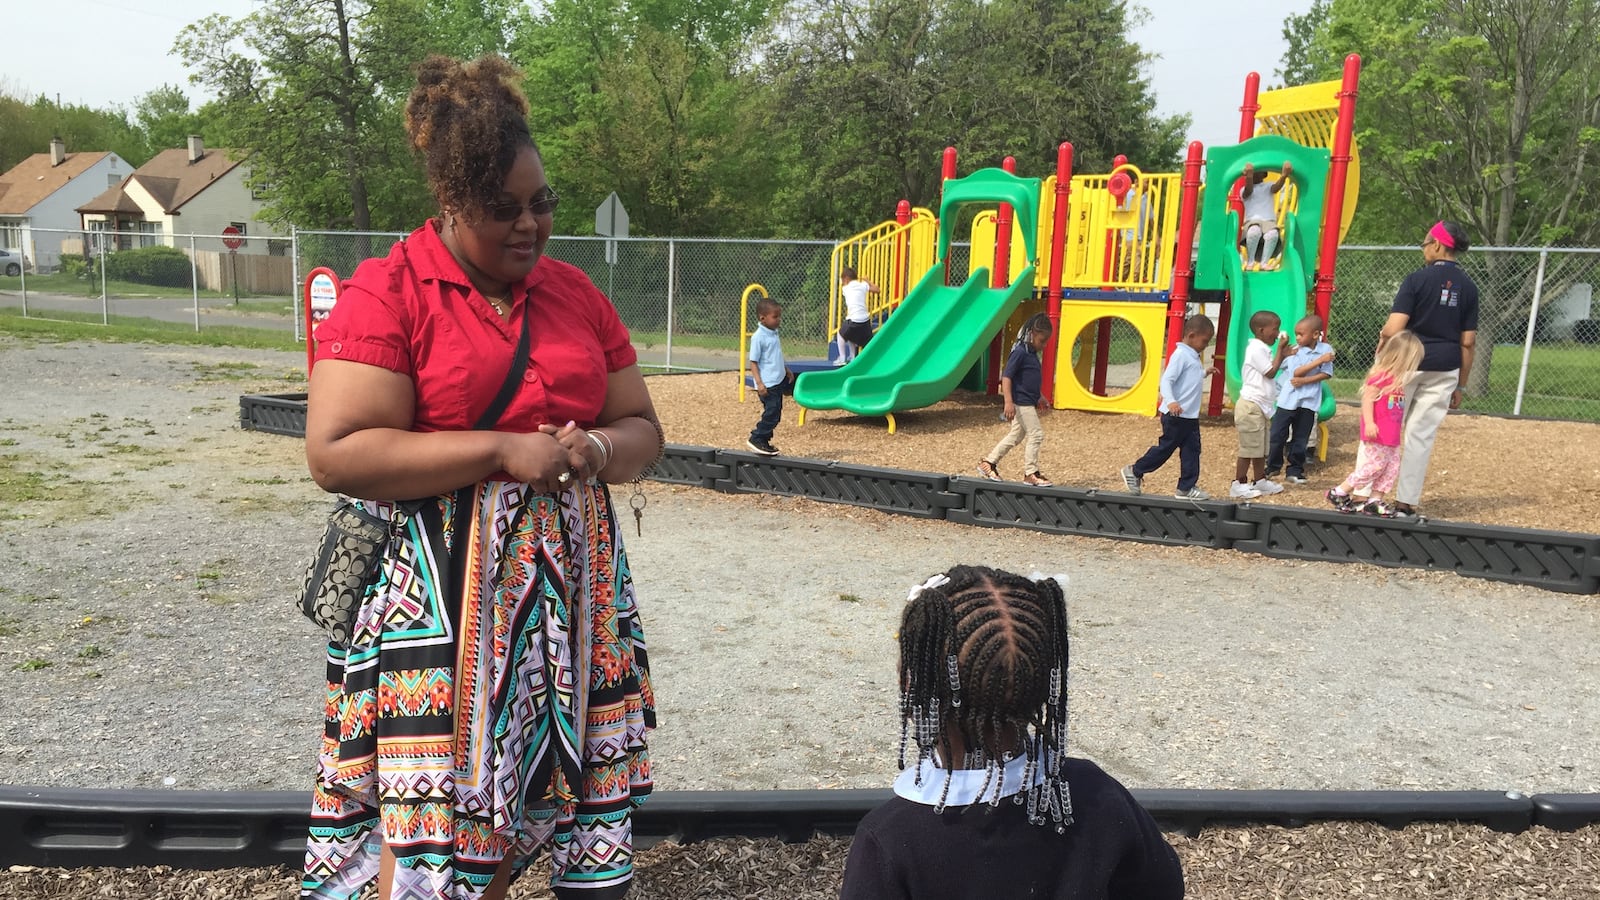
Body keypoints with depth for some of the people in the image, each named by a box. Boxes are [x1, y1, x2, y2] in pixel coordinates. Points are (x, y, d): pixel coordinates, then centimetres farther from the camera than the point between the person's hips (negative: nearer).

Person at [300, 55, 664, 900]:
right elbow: (336, 452, -14)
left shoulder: (574, 292, 10)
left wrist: (595, 451, -8)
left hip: (569, 585, 5)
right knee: (427, 819, 0)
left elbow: (642, 429, 15)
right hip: (438, 594, -4)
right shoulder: (385, 290, -5)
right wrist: (505, 452, -18)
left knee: (523, 793, 10)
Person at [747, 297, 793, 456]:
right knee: (771, 412, -10)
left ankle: (764, 442, 24)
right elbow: (753, 362, -16)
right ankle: (756, 439, 5)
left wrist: (786, 370, 26)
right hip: (767, 384, -9)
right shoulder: (758, 337, -16)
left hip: (778, 381, 9)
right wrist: (759, 383, -23)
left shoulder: (774, 334, 10)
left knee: (776, 413, 14)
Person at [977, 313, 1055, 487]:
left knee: (1016, 435, 15)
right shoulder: (1020, 352, -17)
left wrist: (1039, 397, 30)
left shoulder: (1031, 353, 11)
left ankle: (988, 463, 22)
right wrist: (1008, 402, -28)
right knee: (1036, 434, -5)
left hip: (1028, 402, 10)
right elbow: (1006, 376, -22)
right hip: (1021, 402, -10)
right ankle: (1030, 473, 4)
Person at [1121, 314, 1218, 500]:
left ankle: (1187, 488, 12)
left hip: (1190, 416, 9)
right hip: (1176, 415, -9)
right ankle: (1134, 472, 16)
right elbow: (1166, 380, -23)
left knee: (1191, 450, 7)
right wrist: (1170, 401, -36)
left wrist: (1204, 373, 21)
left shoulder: (1193, 357, 15)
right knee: (1165, 448, 1)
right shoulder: (1181, 354, -15)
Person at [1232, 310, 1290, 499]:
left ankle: (1260, 480, 25)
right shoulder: (1256, 349, -15)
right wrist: (1280, 350, -9)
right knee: (1249, 448, -4)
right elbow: (1271, 372, -16)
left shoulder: (1264, 349, 14)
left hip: (1262, 406, 10)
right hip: (1251, 406, -10)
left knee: (1261, 447, 16)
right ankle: (1238, 484, 2)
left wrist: (1283, 354, 7)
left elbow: (1271, 371, 16)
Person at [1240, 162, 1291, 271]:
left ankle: (1264, 262, -20)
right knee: (1255, 231, -40)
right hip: (1251, 222, -1)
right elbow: (1249, 191, -11)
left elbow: (1277, 187, -5)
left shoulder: (1268, 187, 20)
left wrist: (1284, 176, -29)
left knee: (1273, 234, -36)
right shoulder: (1244, 190, 15)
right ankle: (1250, 261, -21)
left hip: (1269, 222, 2)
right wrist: (1249, 177, -35)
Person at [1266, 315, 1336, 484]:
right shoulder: (1295, 351, -4)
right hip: (1288, 399, 0)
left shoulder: (1326, 349, -2)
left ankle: (1295, 470, 19)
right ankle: (1273, 466, 21)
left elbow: (1327, 374, -6)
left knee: (1300, 438, 8)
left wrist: (1305, 380, -16)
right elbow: (1297, 372, -16)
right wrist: (1319, 360, -21)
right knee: (1278, 435, 4)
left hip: (1309, 401, 0)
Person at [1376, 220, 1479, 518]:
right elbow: (1468, 342, 5)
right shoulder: (1468, 287, 4)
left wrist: (1381, 340, 4)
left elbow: (1393, 329, -18)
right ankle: (1406, 503, 7)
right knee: (1421, 435, 5)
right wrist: (1460, 385, 11)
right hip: (1444, 370, 4)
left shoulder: (1417, 279, -9)